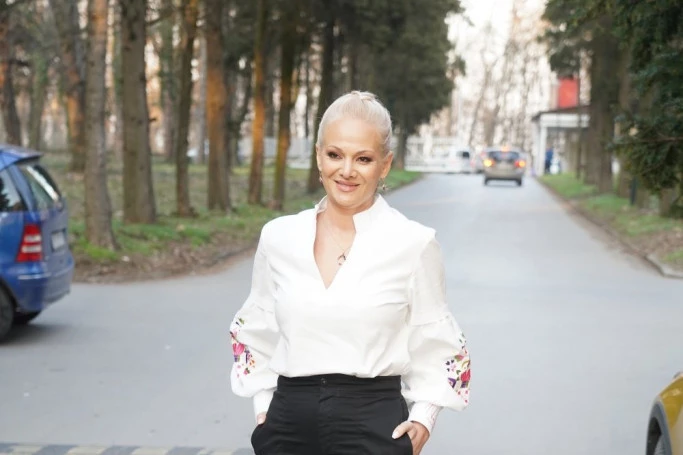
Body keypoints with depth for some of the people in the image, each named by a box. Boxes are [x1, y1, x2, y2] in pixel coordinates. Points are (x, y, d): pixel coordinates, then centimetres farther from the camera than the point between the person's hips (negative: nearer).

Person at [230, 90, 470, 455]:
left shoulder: (414, 244, -4)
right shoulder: (279, 237, 3)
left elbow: (436, 342, 5)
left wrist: (423, 419, -5)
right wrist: (263, 406, 9)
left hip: (373, 425, -2)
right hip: (288, 425, 3)